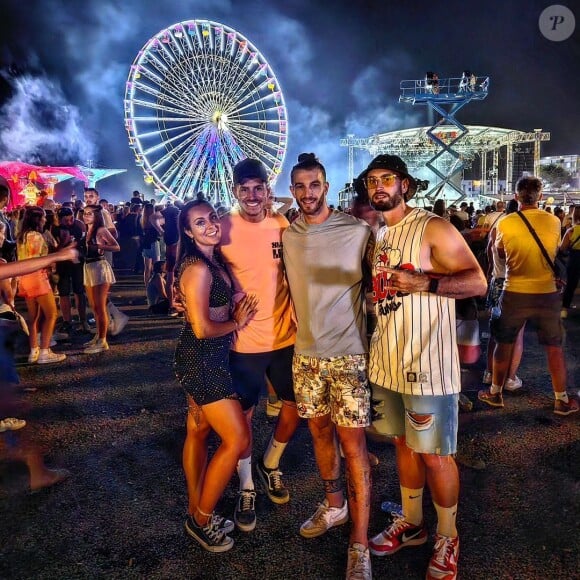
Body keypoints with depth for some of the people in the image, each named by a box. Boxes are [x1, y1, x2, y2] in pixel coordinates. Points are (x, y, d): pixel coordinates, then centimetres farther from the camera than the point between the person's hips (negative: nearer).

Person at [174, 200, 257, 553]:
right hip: (201, 359, -10)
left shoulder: (214, 260, 9)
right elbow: (202, 328, -23)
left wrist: (236, 317, 1)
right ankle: (202, 519, 13)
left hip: (209, 358, 10)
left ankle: (197, 512, 34)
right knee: (237, 439, -5)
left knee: (199, 432, 18)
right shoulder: (198, 268, -20)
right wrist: (237, 323, -8)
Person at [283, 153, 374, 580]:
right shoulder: (286, 236, 5)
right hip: (306, 354, 5)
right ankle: (334, 505, 39)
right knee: (320, 432, 17)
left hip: (348, 354, -4)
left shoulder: (357, 231, -8)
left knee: (353, 443, -1)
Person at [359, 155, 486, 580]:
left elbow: (477, 282, -14)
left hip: (426, 361, -6)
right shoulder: (377, 235, 12)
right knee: (404, 443, 18)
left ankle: (447, 539, 25)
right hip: (388, 359, 7)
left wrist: (423, 282, -26)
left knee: (435, 454, 4)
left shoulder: (433, 228, -9)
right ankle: (411, 524, 36)